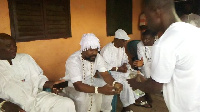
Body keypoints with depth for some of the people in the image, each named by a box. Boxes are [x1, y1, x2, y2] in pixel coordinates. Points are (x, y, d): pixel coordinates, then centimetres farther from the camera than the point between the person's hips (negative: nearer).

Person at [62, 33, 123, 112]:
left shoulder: (97, 57, -11)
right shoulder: (73, 60, -31)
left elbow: (105, 74, -15)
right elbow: (78, 86, -39)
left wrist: (115, 84, -38)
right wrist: (100, 90, -51)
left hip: (89, 82, 6)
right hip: (73, 86, -6)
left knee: (110, 86, -13)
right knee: (82, 97, -36)